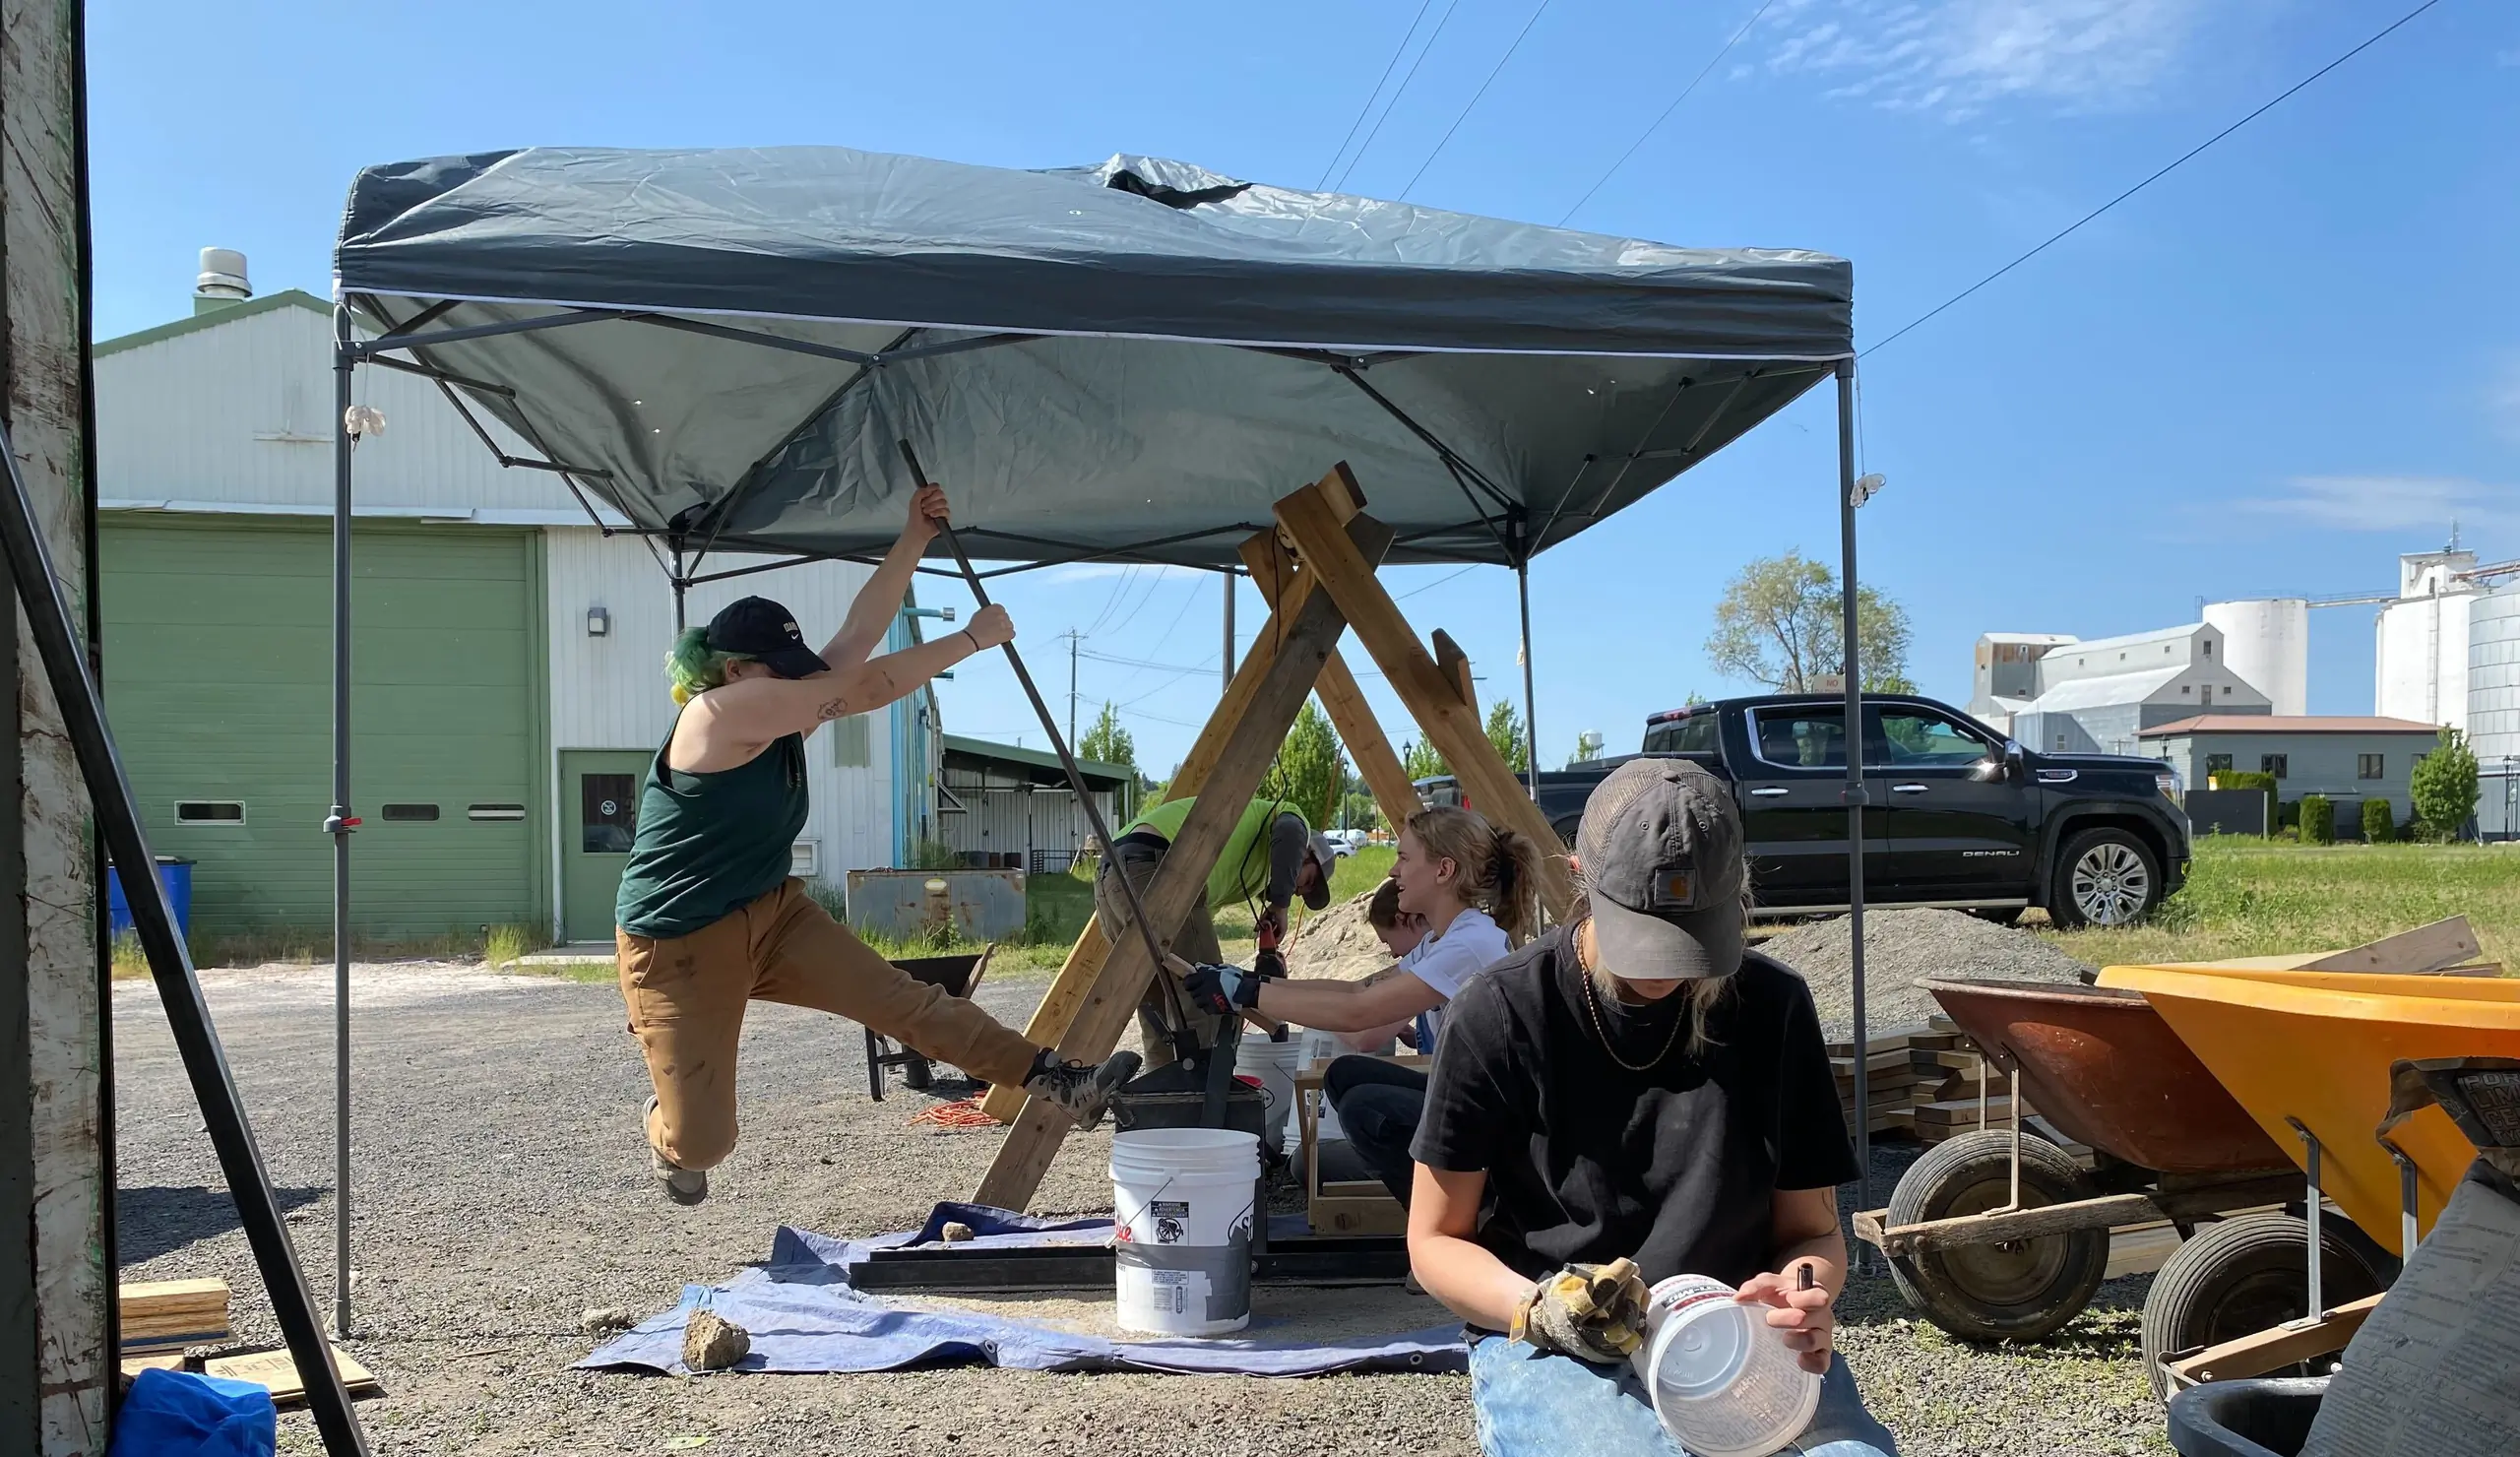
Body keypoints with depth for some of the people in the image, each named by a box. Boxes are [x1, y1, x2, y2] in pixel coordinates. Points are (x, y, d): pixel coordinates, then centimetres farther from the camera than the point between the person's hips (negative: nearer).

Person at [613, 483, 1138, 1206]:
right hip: (678, 947, -7)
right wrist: (972, 638, -18)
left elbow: (859, 633, -4)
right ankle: (666, 1126, 36)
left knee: (901, 996, -10)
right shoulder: (718, 713, -23)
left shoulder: (783, 720, 2)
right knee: (701, 1142, -2)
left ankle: (1054, 1081, -15)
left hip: (772, 916, 8)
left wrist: (916, 537, -8)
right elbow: (870, 685, -24)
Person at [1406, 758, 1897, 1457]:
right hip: (1550, 1349, -3)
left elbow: (1812, 1230, 8)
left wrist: (1802, 1293, -16)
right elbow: (1435, 1240, 1)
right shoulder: (1499, 1015, -7)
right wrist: (1539, 1307, -18)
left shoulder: (1773, 1008, 1)